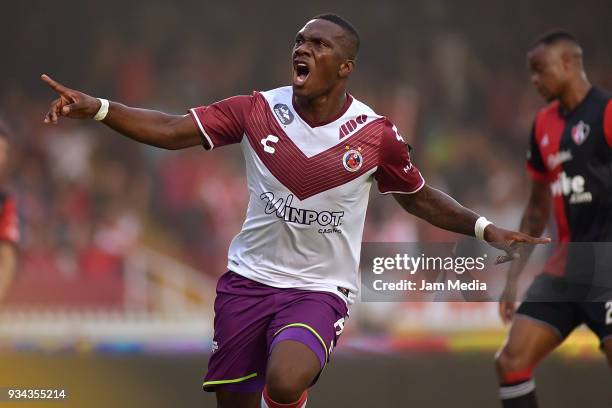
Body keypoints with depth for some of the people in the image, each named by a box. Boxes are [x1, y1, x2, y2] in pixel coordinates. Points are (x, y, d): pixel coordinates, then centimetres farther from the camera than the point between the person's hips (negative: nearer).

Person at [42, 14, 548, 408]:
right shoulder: (259, 110, -5)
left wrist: (485, 229, -3)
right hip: (249, 279, 3)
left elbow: (420, 198, 8)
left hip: (320, 289, -3)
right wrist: (95, 108, -19)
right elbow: (172, 131, -7)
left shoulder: (376, 134, -8)